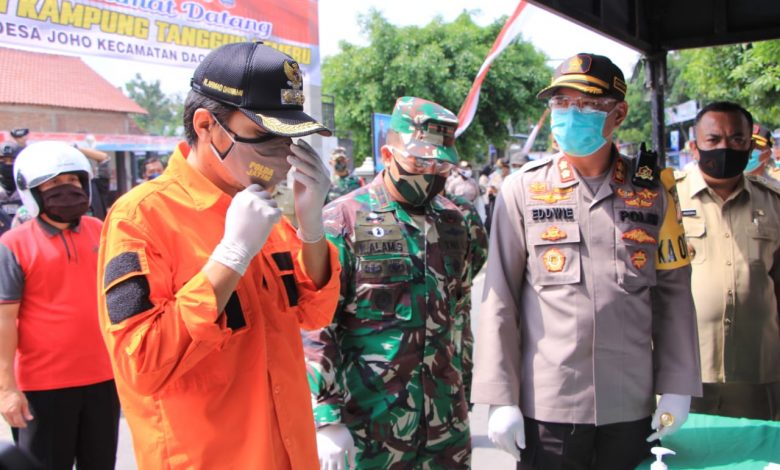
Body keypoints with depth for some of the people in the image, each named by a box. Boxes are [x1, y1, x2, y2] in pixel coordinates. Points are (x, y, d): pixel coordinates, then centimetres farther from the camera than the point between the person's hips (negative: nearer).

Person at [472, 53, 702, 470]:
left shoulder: (652, 192, 4)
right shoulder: (522, 190, -3)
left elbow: (672, 292, 7)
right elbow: (499, 301, -3)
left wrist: (676, 387, 3)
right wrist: (501, 398, -6)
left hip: (632, 407, 2)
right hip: (546, 408, -2)